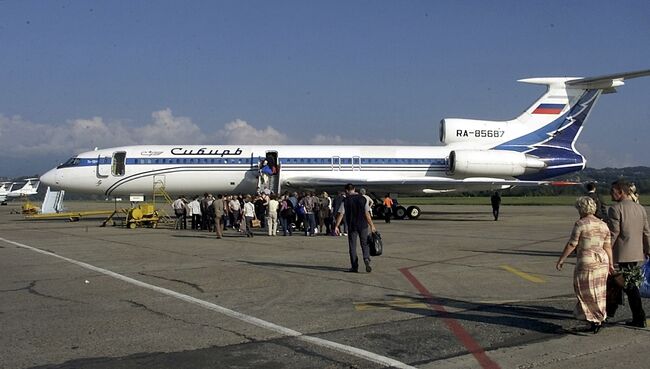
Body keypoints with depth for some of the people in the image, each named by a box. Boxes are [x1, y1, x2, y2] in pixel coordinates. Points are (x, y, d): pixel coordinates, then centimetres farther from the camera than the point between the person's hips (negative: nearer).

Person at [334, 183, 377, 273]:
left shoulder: (346, 201, -5)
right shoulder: (362, 199, 1)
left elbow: (341, 214, -6)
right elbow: (367, 213, 0)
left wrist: (336, 226, 0)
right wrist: (371, 225, 7)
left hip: (352, 226, -1)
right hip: (363, 225, 2)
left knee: (352, 246, 7)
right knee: (365, 244, 11)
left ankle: (355, 267, 7)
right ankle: (366, 259, -14)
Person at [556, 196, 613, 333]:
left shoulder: (580, 224, -12)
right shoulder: (603, 225, 6)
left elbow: (571, 244, -12)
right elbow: (608, 247, 7)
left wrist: (561, 259, -5)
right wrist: (610, 264, 14)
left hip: (586, 263, -6)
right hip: (601, 261, 6)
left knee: (587, 292, 5)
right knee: (598, 292, 14)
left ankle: (596, 320, 2)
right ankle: (599, 319, 18)